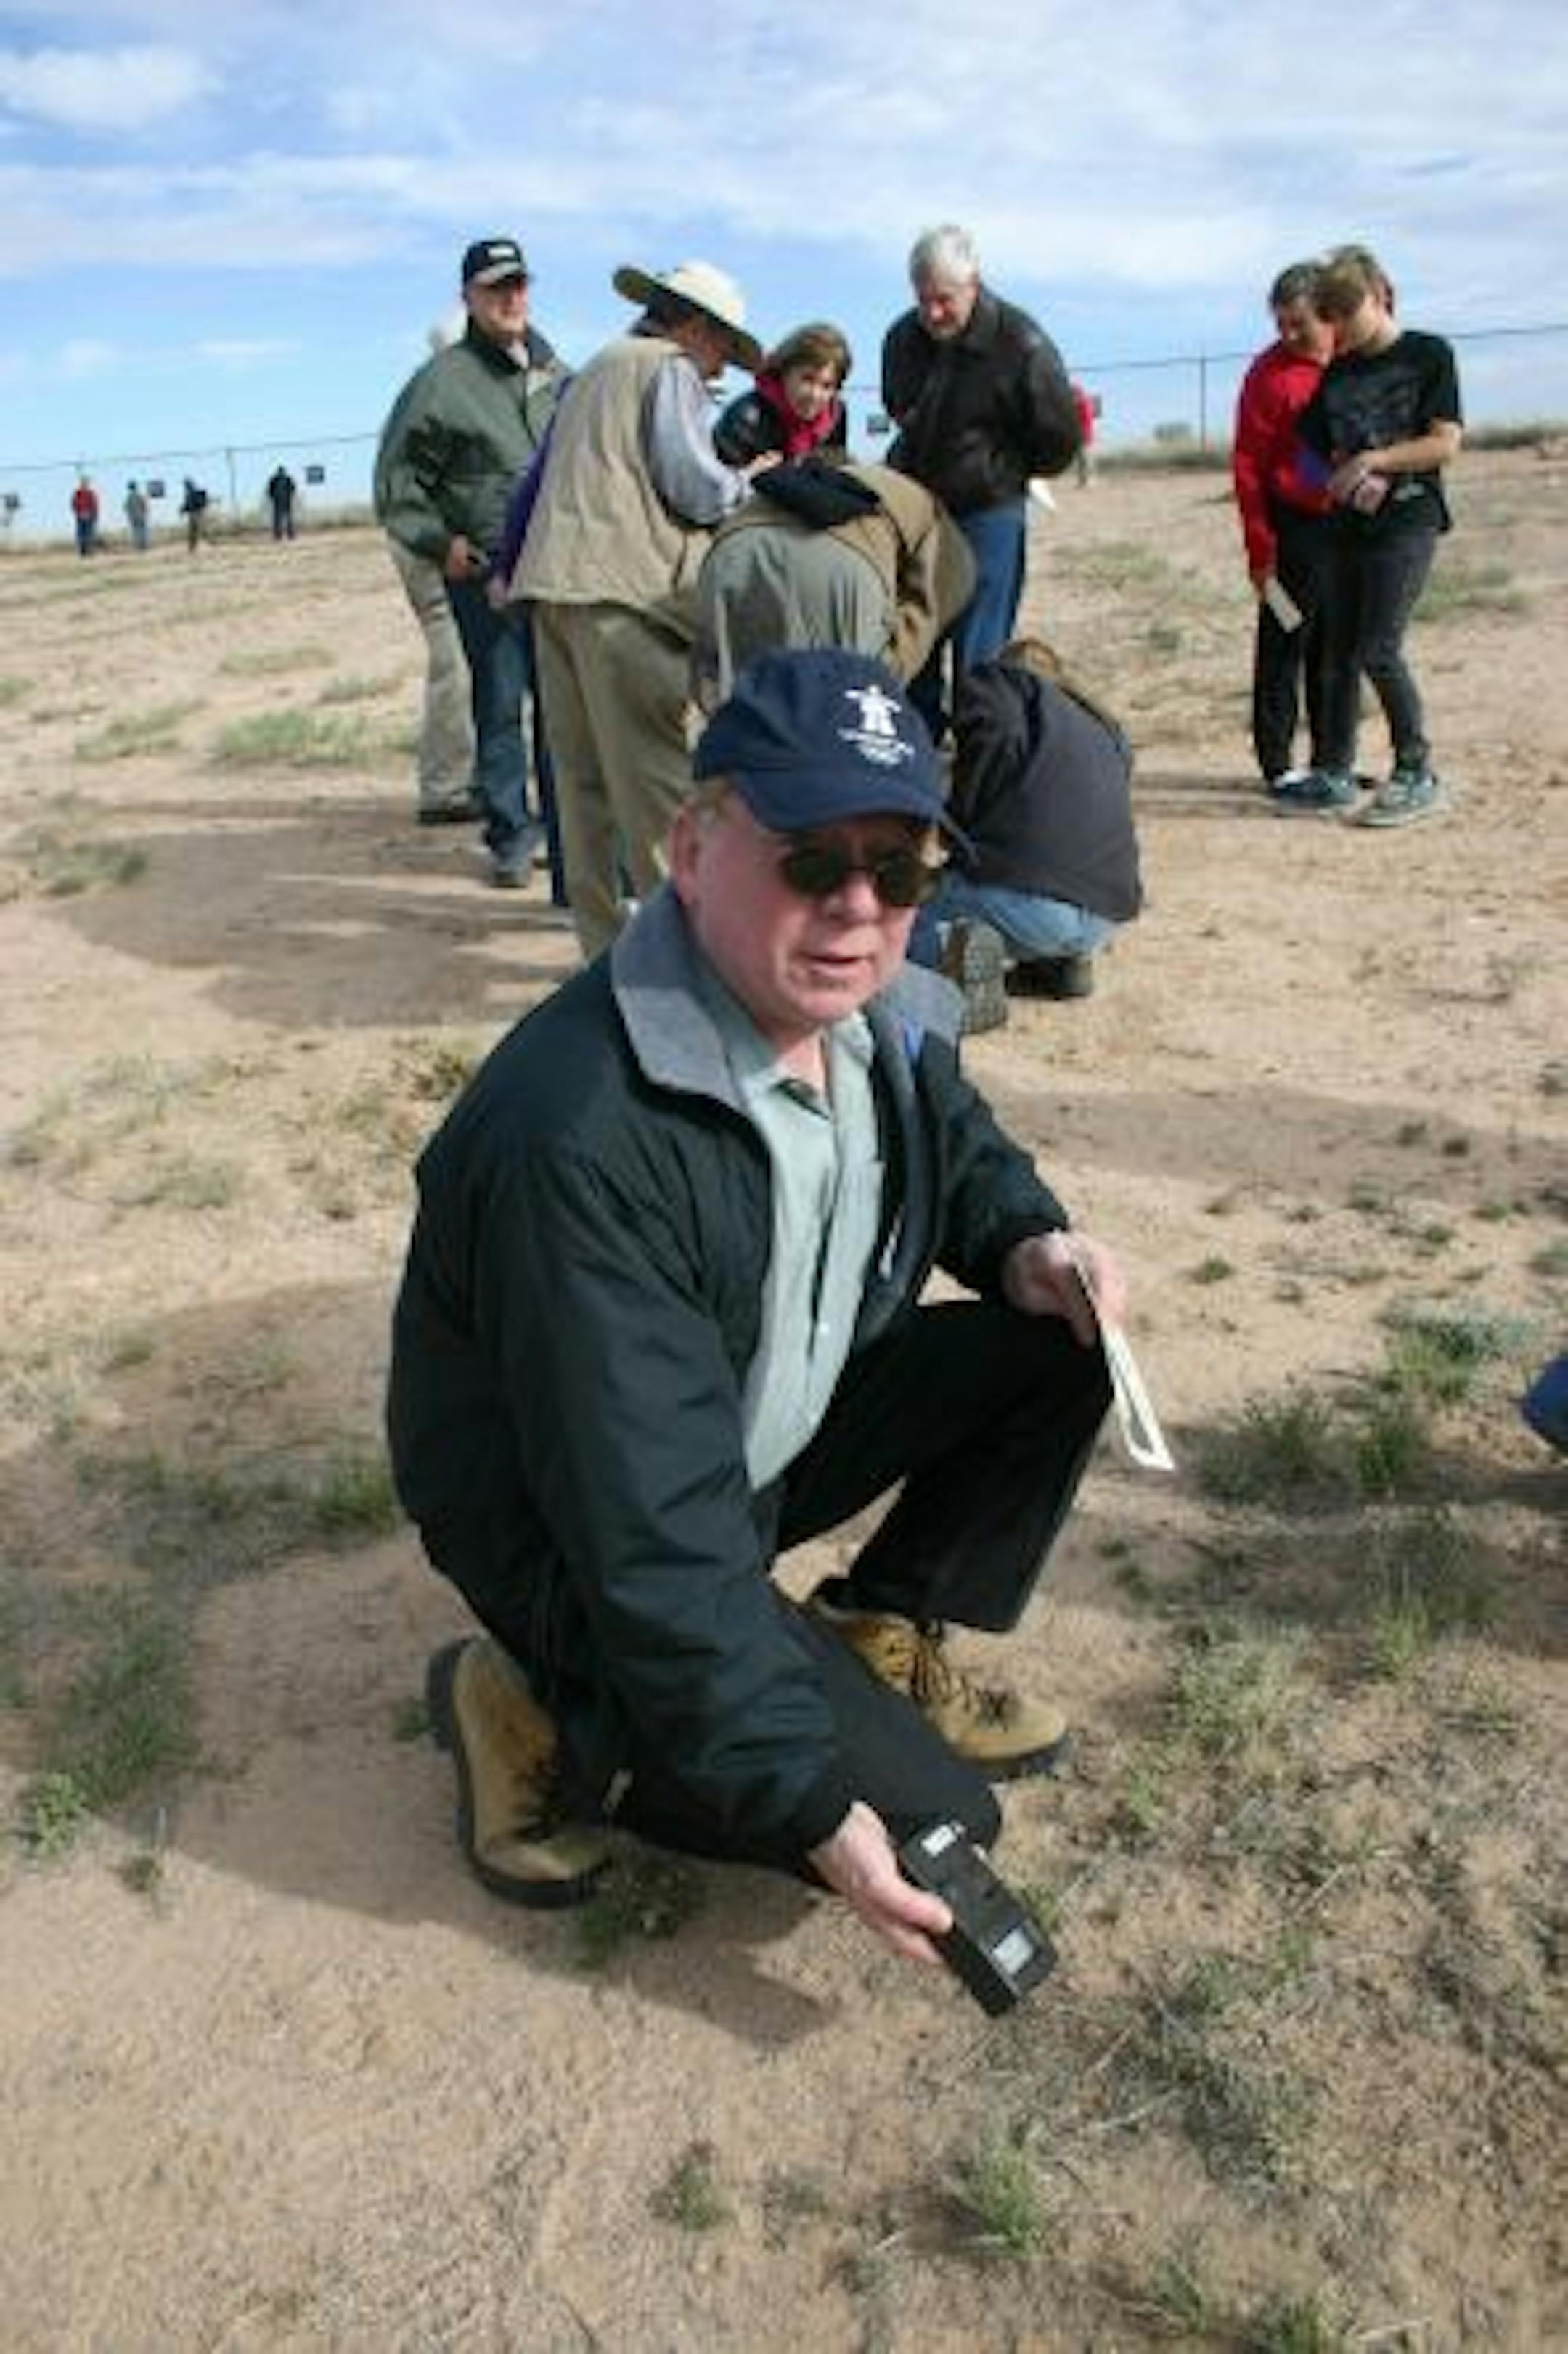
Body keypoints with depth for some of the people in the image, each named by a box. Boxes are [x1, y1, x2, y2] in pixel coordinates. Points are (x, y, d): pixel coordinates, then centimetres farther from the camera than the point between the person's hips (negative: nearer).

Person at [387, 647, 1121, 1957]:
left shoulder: (882, 1020, -9)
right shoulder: (582, 1138, -36)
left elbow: (966, 1153, 15)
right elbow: (650, 1539, -32)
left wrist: (1029, 1247, -9)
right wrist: (808, 1802, -26)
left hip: (784, 1431, 8)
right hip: (571, 1542, -7)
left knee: (1061, 1347, -5)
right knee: (928, 1816, -13)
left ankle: (880, 1641, 11)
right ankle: (546, 1717, 3)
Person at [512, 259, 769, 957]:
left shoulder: (594, 369, 29)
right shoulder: (670, 369, 2)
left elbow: (540, 484, 27)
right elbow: (696, 487, -8)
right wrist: (750, 482, 8)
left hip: (553, 583, 9)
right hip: (622, 592, -8)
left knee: (583, 772, 8)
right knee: (654, 775, -10)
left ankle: (604, 938, 11)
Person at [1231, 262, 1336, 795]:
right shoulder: (1270, 373, -7)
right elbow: (1247, 466, -8)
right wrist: (1261, 546, -12)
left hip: (1348, 525, 5)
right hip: (1295, 527, -5)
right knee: (1285, 646, -1)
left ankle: (1329, 758, 21)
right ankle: (1277, 764, 5)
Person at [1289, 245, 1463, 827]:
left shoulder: (1428, 355, -1)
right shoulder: (1335, 376, 13)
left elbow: (1446, 444, -8)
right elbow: (1313, 455, 13)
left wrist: (1374, 460, -14)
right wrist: (1348, 482, -6)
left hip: (1407, 523, -6)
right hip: (1348, 528, 6)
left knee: (1379, 650, -14)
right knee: (1338, 655, 5)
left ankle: (1417, 774, -3)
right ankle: (1335, 776, 14)